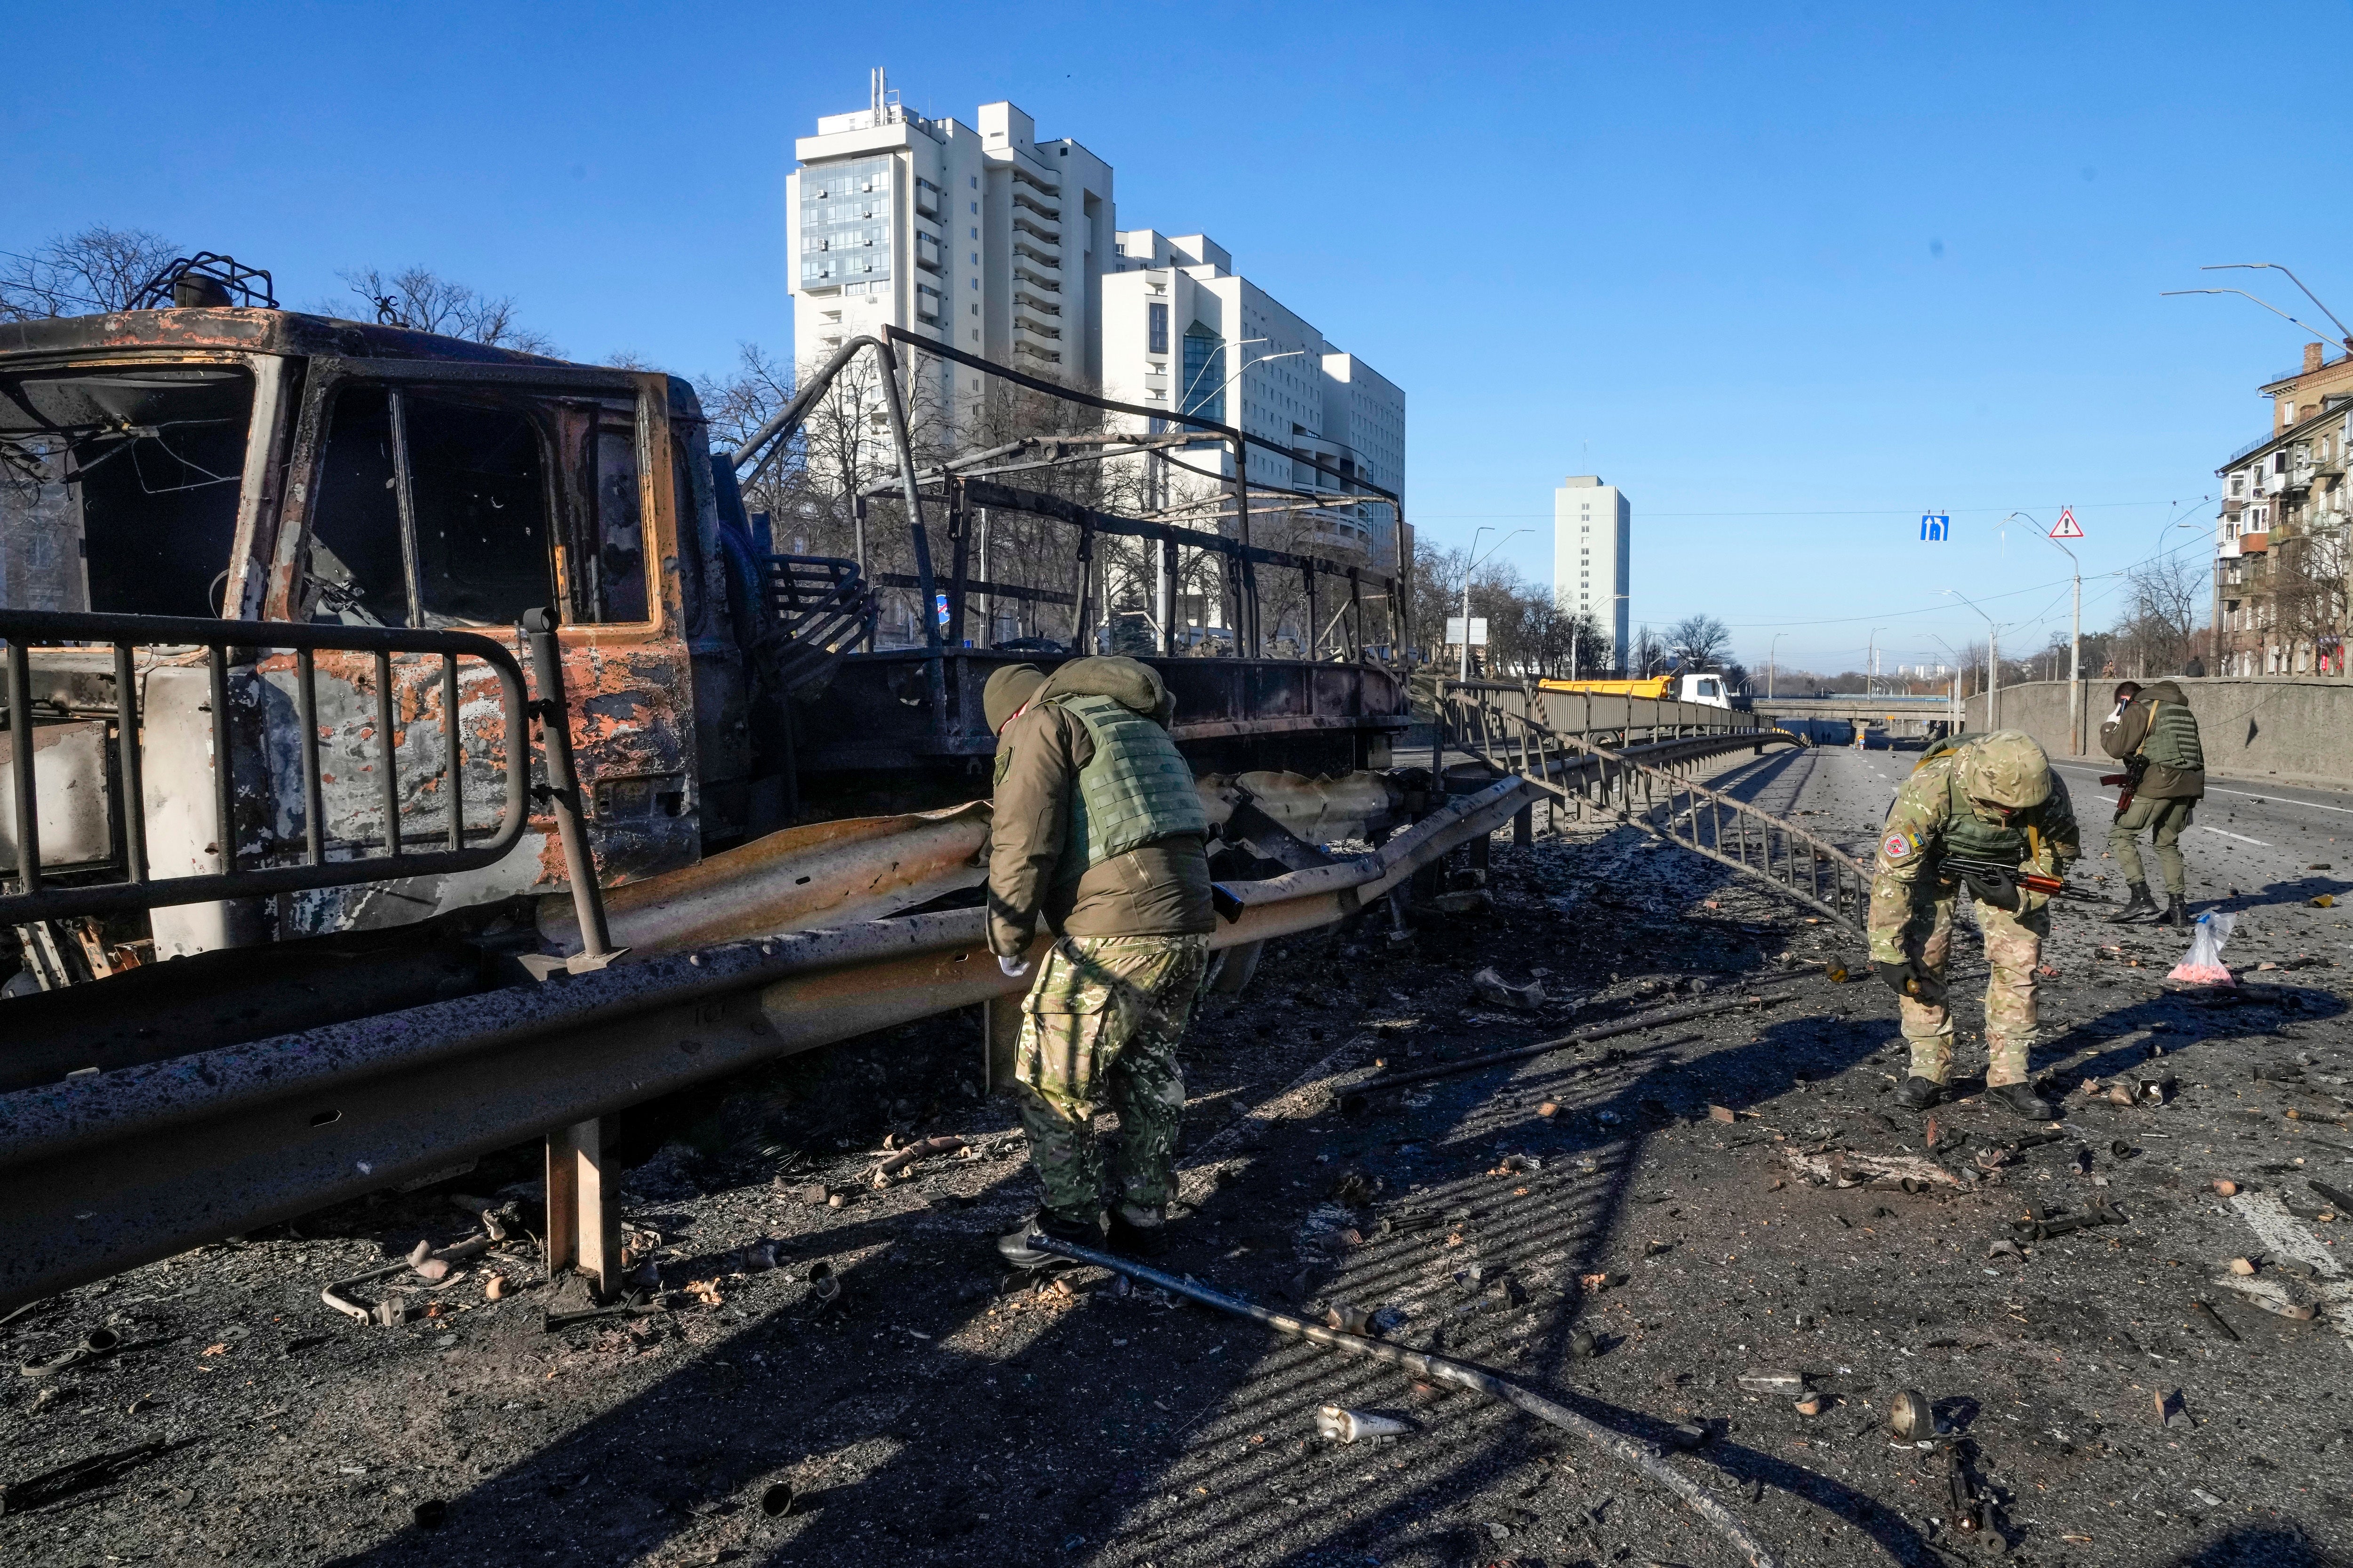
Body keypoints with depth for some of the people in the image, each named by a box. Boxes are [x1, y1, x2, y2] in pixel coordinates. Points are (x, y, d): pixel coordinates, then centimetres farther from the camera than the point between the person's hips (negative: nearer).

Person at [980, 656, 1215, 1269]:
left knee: (1051, 1080, 5)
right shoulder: (1140, 726, 26)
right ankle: (1143, 1214, 29)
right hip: (1190, 925, 9)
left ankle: (1071, 1221, 13)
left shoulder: (1044, 725, 0)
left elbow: (1023, 842, -10)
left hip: (1116, 932, -9)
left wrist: (1008, 936, 0)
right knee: (1151, 1073, 20)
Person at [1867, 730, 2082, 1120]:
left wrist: (2019, 896, -28)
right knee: (1922, 956, -13)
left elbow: (2059, 853, -10)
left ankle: (2008, 1075, 4)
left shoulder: (2047, 791, -31)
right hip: (1933, 856, -2)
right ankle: (1928, 1070, -1)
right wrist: (1887, 952, -30)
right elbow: (1893, 872, -33)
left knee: (2018, 959, -8)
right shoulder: (1928, 791, -41)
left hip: (2005, 865, 2)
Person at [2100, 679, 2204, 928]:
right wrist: (2192, 795, 26)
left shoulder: (2138, 710, -2)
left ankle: (2141, 897, -11)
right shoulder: (2185, 712, 23)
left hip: (2157, 785, -8)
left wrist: (2109, 726, 12)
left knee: (2121, 835, 0)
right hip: (2187, 786, 8)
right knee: (2167, 843, 18)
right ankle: (2178, 907, 13)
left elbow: (2117, 748, -8)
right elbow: (2198, 755, 23)